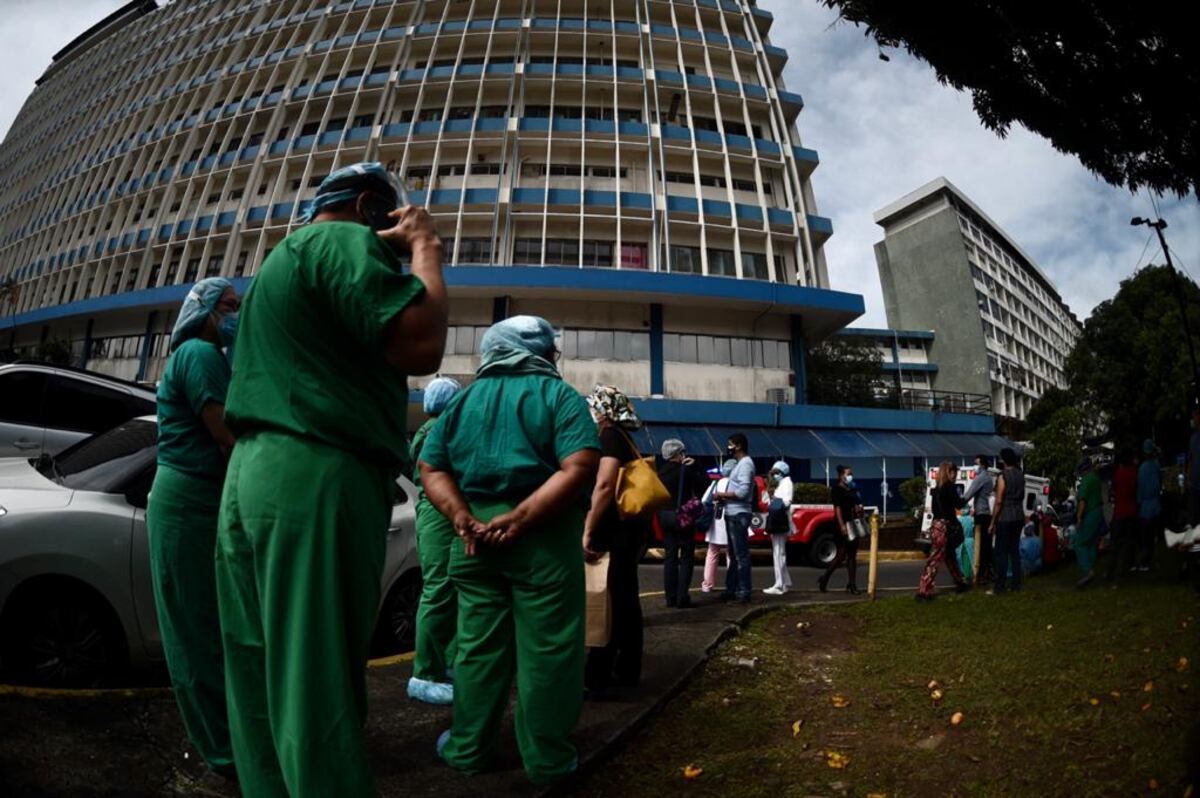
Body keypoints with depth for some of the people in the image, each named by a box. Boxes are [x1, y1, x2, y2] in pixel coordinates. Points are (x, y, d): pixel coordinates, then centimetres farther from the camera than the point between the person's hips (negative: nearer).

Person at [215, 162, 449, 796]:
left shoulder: (285, 254, 27)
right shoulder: (345, 240, -5)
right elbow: (421, 347, -17)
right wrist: (425, 248, 0)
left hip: (254, 473, 10)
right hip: (317, 478, -10)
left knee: (270, 682, 14)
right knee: (317, 687, -4)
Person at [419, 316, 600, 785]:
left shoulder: (463, 400, 13)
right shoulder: (559, 395, -1)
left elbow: (431, 469, 6)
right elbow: (579, 468, -16)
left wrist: (464, 519, -6)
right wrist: (519, 519, -18)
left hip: (475, 535, 5)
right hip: (544, 536, -4)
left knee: (477, 645, 14)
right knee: (545, 649, 5)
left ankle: (469, 749, 25)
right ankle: (546, 759, 15)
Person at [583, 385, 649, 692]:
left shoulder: (609, 438, -11)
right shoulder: (622, 439, 19)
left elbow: (604, 486, -22)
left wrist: (588, 532, -22)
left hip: (615, 530, -10)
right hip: (627, 527, 10)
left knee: (608, 603, -5)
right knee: (623, 599, 13)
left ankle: (597, 676, 1)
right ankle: (627, 670, 22)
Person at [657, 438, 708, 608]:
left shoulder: (660, 473, 6)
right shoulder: (686, 469, -11)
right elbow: (703, 485, -5)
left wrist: (660, 517, 15)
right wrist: (694, 466, 0)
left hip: (665, 517, 6)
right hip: (683, 517, -5)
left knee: (670, 557, 10)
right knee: (686, 557, 0)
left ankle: (670, 597, 10)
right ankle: (682, 597, -6)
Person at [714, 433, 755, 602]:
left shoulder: (745, 464, -13)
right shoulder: (740, 463, 18)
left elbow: (743, 492, -22)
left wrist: (721, 494, -12)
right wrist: (724, 497, 2)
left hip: (738, 515, -11)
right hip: (733, 515, 11)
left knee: (741, 555, -7)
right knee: (734, 555, 15)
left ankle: (744, 592, -4)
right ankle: (732, 589, 22)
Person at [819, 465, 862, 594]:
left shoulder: (853, 490, 18)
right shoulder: (837, 490, -5)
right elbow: (837, 508, -14)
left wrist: (859, 509, 7)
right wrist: (842, 525, -23)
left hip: (853, 524, 8)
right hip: (843, 525, -8)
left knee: (852, 555, 5)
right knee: (841, 555, -7)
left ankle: (852, 585, 7)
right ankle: (824, 579, 6)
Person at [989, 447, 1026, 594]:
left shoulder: (1003, 476, -15)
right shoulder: (1020, 474, 7)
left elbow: (999, 501, -16)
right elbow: (1022, 496, 15)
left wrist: (993, 522, -11)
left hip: (1005, 518, -7)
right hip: (1019, 516, 7)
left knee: (1001, 552, -4)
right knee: (1014, 550, 13)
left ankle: (999, 587, -3)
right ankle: (1016, 584, 15)